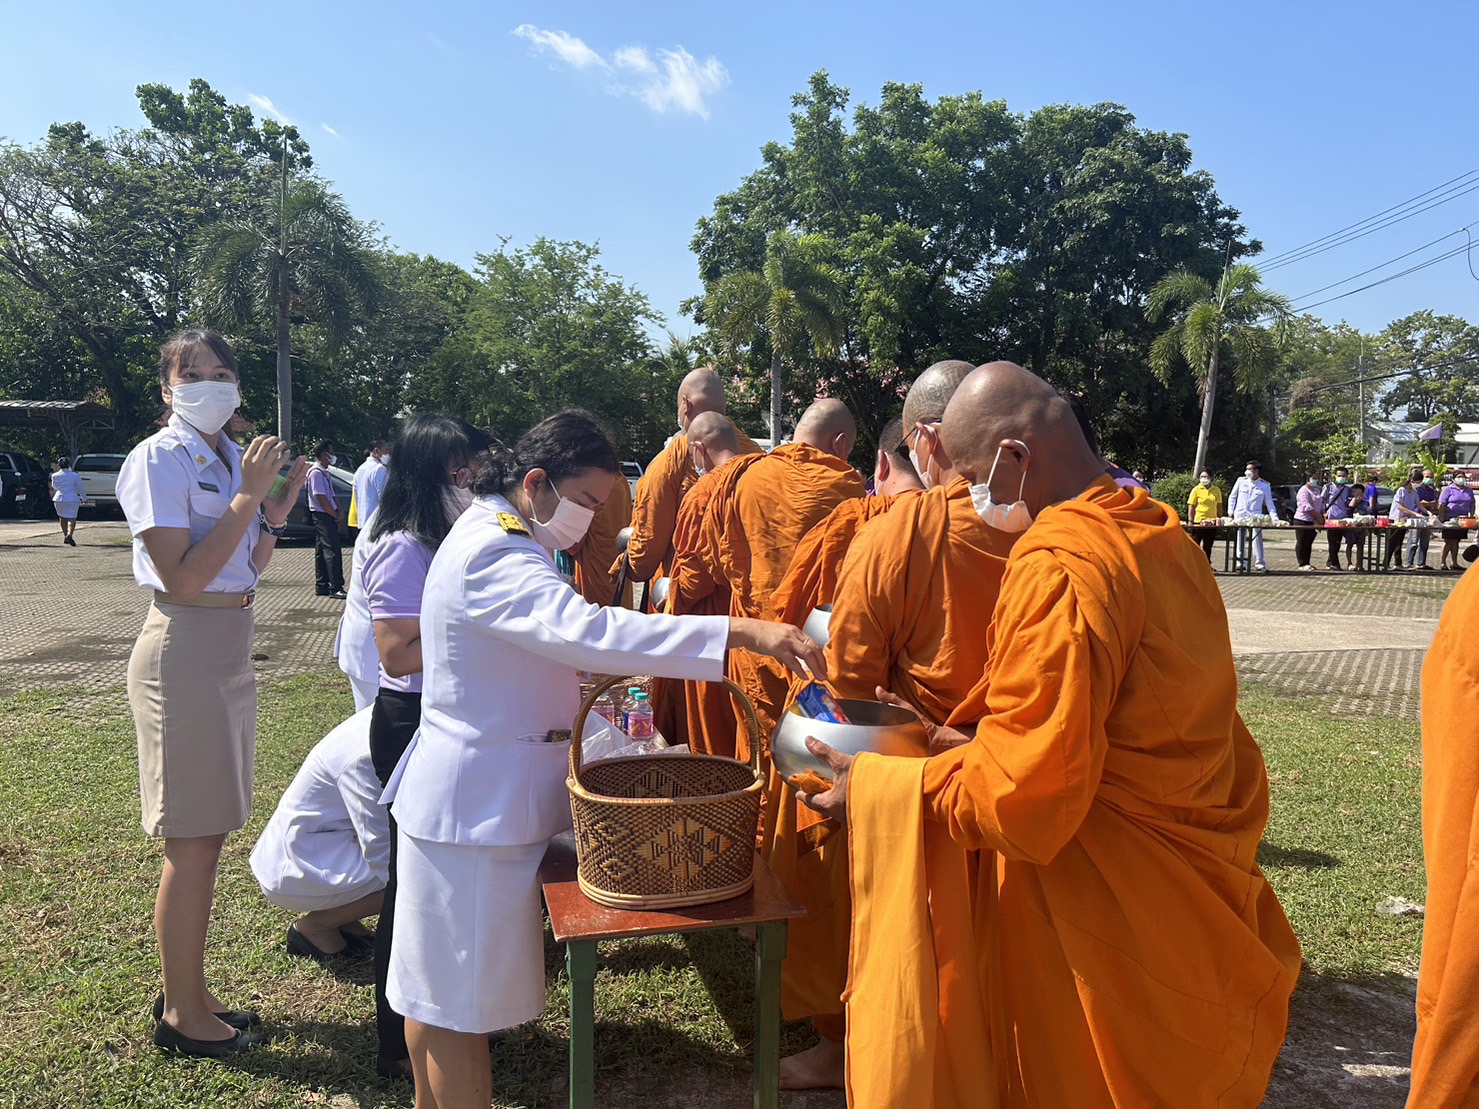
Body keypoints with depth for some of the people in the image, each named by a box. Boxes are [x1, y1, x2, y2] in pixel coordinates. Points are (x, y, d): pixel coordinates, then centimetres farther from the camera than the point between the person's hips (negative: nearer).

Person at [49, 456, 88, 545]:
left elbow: (54, 487, 18)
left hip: (59, 499, 3)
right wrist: (84, 499, 12)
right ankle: (70, 535, -27)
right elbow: (80, 489, -1)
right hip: (72, 499, -3)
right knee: (72, 518, -6)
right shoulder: (74, 476, -7)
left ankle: (65, 536, 22)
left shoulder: (55, 476, 1)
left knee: (62, 517, 18)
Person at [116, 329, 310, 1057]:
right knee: (192, 843, 0)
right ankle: (182, 1013, 17)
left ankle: (187, 991, 31)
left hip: (229, 653, 8)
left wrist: (280, 500, 2)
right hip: (182, 650, -8)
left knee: (208, 834, 16)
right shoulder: (160, 459, -13)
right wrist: (248, 494, -20)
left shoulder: (232, 458, 9)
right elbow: (184, 578, -21)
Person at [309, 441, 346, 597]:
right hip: (322, 516, -10)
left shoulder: (325, 473, 17)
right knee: (332, 551, -13)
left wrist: (339, 511, 3)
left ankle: (322, 586, 16)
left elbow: (332, 495, 19)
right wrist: (335, 516, -11)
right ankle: (336, 587, -15)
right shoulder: (316, 473, -14)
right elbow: (322, 499, -19)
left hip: (328, 516, 10)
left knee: (322, 551, 11)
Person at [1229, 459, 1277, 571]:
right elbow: (1232, 497, 12)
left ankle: (1260, 564, -3)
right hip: (1240, 515, 2)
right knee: (1240, 540, 5)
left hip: (1256, 516, -2)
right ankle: (1241, 563, 14)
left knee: (1257, 539, -8)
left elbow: (1269, 503, 6)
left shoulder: (1265, 486, 3)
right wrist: (1231, 511, 6)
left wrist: (1274, 518, -2)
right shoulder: (1241, 481, 5)